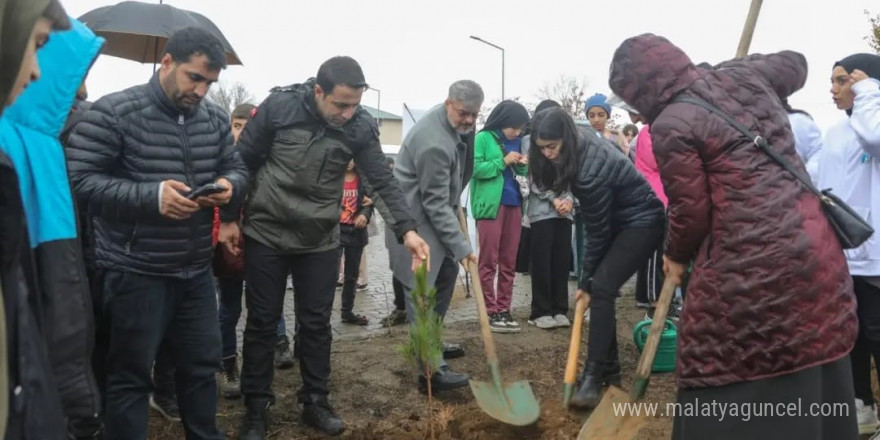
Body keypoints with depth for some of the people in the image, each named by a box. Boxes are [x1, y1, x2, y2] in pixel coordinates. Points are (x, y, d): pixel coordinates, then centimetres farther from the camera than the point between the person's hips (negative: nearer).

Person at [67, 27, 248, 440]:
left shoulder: (215, 118, 6)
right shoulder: (113, 112, -11)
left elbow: (237, 169, 14)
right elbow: (79, 179, -15)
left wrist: (229, 186, -10)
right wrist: (152, 196, -25)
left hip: (196, 270, 6)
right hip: (136, 272, -6)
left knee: (202, 364, 18)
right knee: (130, 375, 7)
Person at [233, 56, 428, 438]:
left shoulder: (361, 126, -9)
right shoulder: (279, 106, -14)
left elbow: (383, 181, -7)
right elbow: (244, 161, -5)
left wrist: (407, 230, -19)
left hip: (320, 241, 2)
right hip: (265, 234, -1)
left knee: (316, 323, 9)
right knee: (262, 322, 7)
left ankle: (315, 402, 26)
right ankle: (256, 408, 21)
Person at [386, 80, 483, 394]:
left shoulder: (456, 123, 1)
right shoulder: (434, 143, -30)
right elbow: (436, 203, -27)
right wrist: (461, 246, -25)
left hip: (433, 212, 10)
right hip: (413, 217, -10)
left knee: (447, 273, 16)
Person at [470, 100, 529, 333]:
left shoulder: (517, 141, 14)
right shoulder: (483, 138, -4)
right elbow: (475, 169, -12)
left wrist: (522, 166, -1)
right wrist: (503, 161, -15)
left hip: (513, 204, 7)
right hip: (490, 205, -7)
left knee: (509, 262, 8)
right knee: (489, 261, -3)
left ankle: (504, 309, 15)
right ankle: (490, 312, 1)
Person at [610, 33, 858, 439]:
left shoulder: (671, 125, -11)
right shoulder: (744, 74, 10)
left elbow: (691, 213, -7)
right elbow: (794, 63, 33)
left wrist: (677, 256, 13)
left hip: (751, 270, -8)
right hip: (816, 253, 8)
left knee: (727, 401, 4)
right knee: (812, 393, 19)